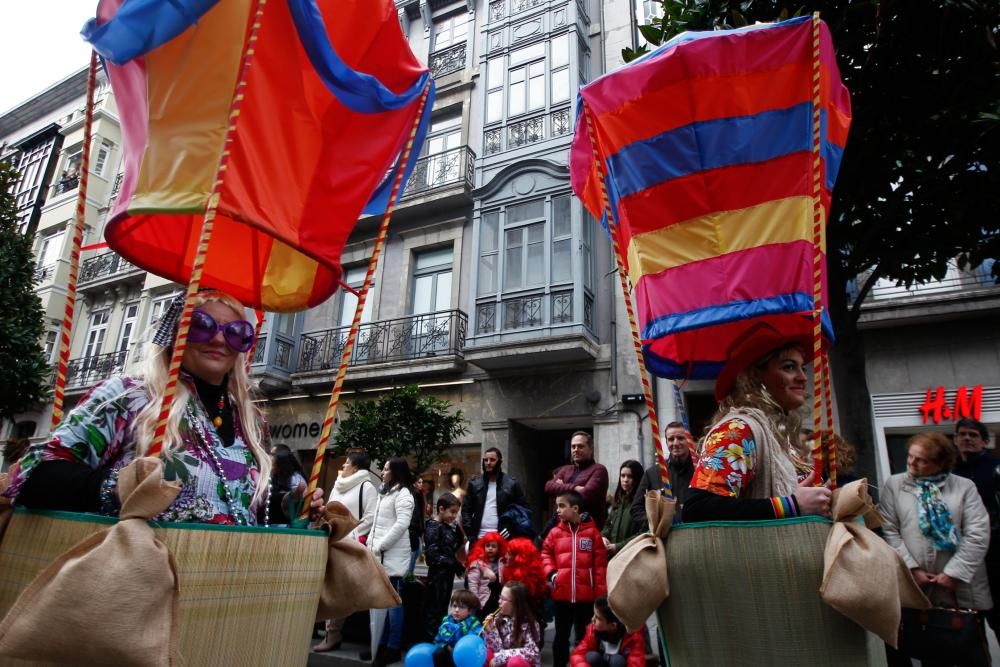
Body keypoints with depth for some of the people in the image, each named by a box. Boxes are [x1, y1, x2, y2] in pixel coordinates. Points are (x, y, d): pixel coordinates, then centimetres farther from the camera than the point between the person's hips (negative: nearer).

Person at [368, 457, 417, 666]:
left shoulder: (403, 494, -8)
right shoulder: (385, 493, 20)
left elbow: (402, 524, -18)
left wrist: (380, 546, -14)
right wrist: (370, 545, 11)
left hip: (393, 556, -8)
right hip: (380, 555, 8)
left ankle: (393, 648, 6)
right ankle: (381, 644, 21)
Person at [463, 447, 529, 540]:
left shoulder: (512, 484, 2)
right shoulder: (474, 483, 9)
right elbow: (466, 509, 10)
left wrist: (512, 528, -9)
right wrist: (469, 532, -2)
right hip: (478, 537, 2)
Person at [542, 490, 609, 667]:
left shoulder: (592, 532, -7)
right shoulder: (556, 532, -1)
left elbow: (600, 564, -5)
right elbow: (545, 553, 11)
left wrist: (601, 595, -5)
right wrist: (550, 572, -7)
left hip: (585, 595, -2)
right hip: (562, 594, 2)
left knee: (584, 636, 14)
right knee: (561, 635, 15)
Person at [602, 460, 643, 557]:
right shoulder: (618, 501, 17)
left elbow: (643, 533, -16)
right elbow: (608, 524, 21)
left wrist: (619, 546, -15)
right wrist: (603, 536, 0)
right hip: (611, 555, 7)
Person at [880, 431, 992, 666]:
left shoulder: (965, 487, 3)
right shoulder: (894, 485, 4)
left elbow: (978, 535, -5)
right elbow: (889, 531, -2)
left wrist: (954, 573, -11)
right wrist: (911, 568, -10)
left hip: (960, 587, 1)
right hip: (913, 586, 0)